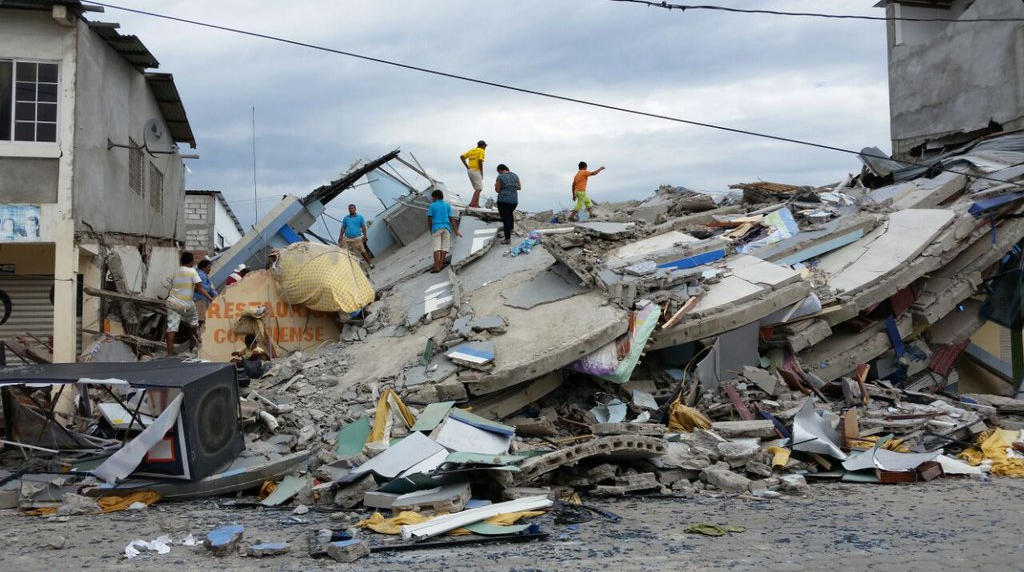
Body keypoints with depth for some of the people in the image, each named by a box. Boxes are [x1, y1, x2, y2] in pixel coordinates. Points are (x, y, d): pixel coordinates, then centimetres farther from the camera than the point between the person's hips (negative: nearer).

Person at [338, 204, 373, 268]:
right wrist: (341, 237, 6)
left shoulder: (360, 217, 7)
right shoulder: (346, 218, 13)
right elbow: (343, 228, 14)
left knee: (363, 252, -5)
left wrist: (364, 235, -5)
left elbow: (363, 227, 5)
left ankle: (370, 263, 0)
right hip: (347, 238, 3)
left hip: (357, 238, -3)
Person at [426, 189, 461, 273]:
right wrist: (456, 231, 3)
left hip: (436, 228, -1)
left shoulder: (432, 205, 5)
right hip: (446, 227, 1)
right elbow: (451, 219, 3)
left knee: (436, 247, -5)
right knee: (445, 246, 3)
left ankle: (436, 266, -15)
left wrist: (431, 230, 14)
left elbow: (429, 219, 1)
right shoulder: (447, 205, 9)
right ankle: (441, 264, -7)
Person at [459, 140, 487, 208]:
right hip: (476, 171, -8)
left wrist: (467, 167, 9)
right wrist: (482, 173, -9)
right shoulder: (481, 151, -1)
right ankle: (472, 203, -22)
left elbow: (461, 157, 12)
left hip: (470, 171, 8)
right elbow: (480, 161, -16)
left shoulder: (471, 150, 20)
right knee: (479, 189, -9)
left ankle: (476, 204, 3)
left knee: (477, 189, 12)